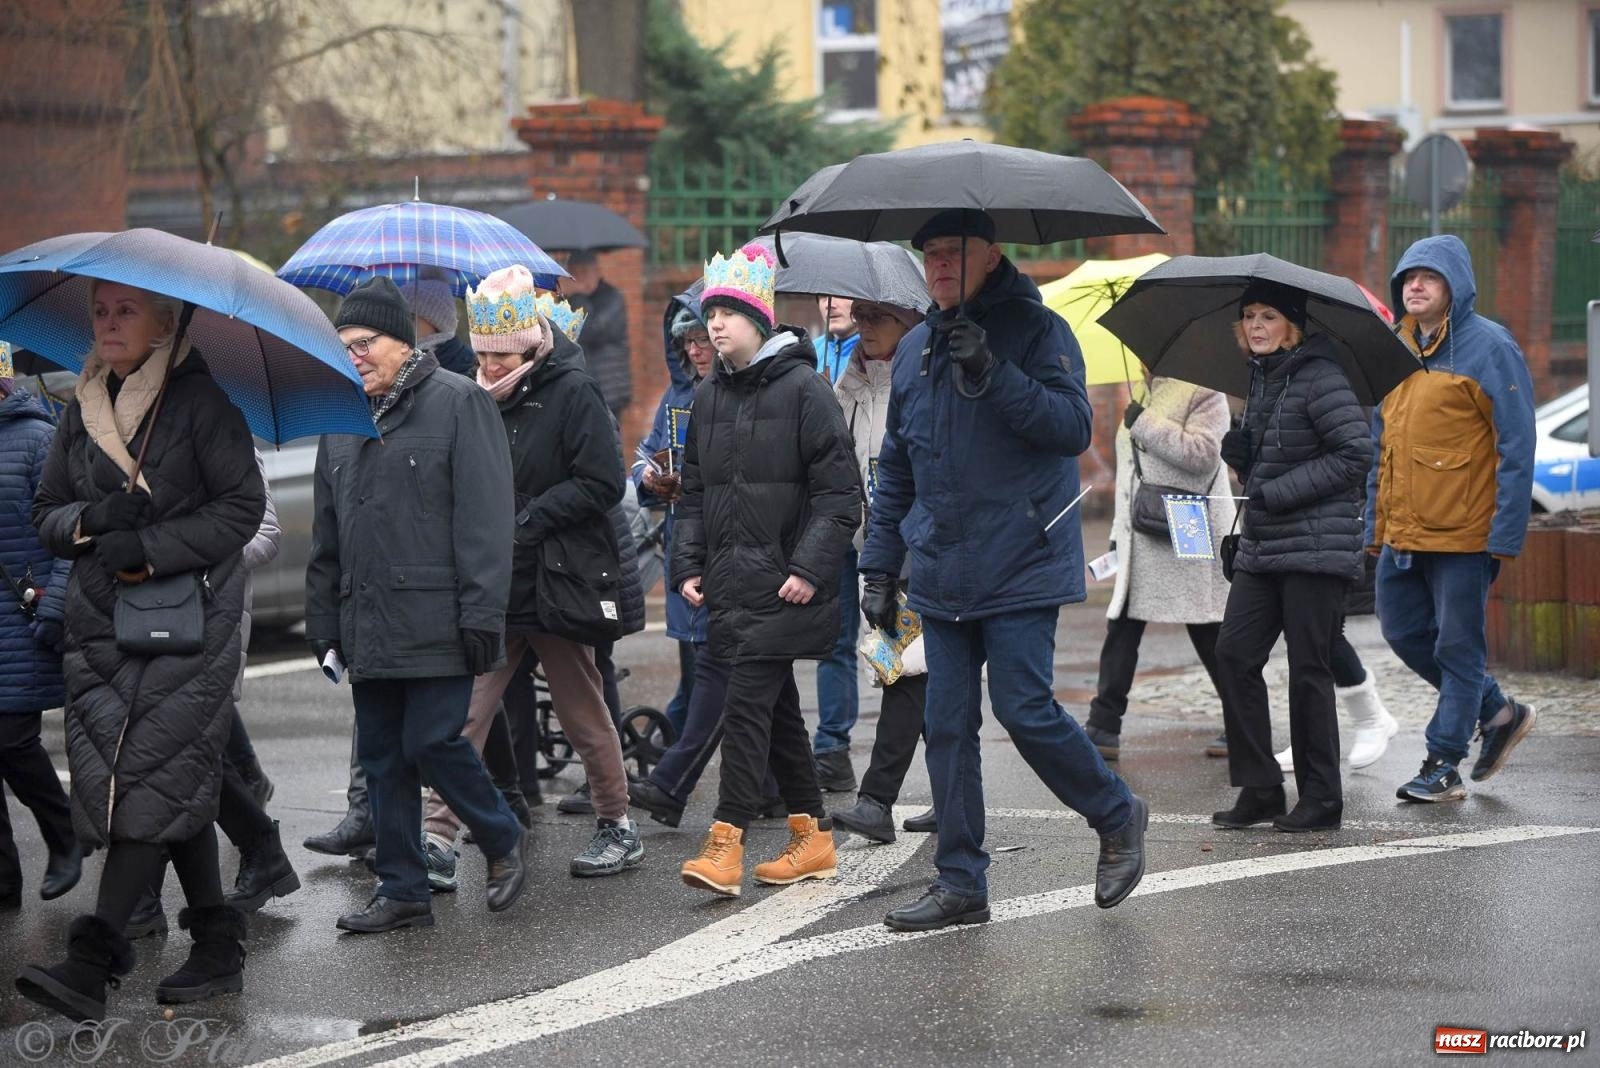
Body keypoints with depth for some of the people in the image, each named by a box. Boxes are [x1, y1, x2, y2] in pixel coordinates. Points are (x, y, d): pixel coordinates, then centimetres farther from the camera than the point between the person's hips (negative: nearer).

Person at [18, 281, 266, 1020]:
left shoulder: (199, 399, -3)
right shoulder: (83, 409, 13)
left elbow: (243, 507, -7)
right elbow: (46, 512, 16)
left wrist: (150, 546, -14)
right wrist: (91, 520, -7)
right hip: (100, 620, 5)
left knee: (153, 778, -13)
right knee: (180, 785, 4)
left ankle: (93, 960, -18)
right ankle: (217, 946, 12)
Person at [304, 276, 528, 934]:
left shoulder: (457, 403, -4)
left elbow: (485, 518, -10)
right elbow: (326, 539, 21)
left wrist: (481, 615, -16)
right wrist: (324, 626, 16)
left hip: (437, 624, -7)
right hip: (368, 627, 7)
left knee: (432, 743, -10)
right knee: (382, 756, 7)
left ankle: (504, 841, 14)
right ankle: (402, 890, 13)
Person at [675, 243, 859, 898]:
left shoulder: (802, 389, -7)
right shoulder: (708, 400, 14)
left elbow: (839, 492, -9)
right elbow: (694, 493, 20)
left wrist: (810, 567, -17)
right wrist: (687, 564, 8)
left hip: (783, 586, -7)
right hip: (729, 586, 7)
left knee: (748, 703, -13)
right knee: (778, 709, 11)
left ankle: (726, 842, -15)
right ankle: (813, 837, 19)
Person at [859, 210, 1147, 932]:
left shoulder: (1036, 330, -2)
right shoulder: (914, 350, 16)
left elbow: (1073, 426, -15)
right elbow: (895, 469, 21)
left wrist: (994, 374, -25)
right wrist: (879, 565, 17)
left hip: (1021, 568, -6)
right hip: (943, 576, 6)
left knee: (1024, 709, -11)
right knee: (946, 728, 3)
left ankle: (1117, 816, 13)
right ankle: (960, 885, 10)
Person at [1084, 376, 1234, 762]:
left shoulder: (1204, 393, -7)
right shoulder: (1145, 394, 18)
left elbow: (1202, 454, -23)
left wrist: (1145, 424, -19)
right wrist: (1119, 531, 21)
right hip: (1141, 539, 8)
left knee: (1210, 636, 0)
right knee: (1121, 629, 4)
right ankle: (1103, 728, 6)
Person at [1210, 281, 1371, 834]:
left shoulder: (1318, 377, -11)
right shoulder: (1261, 378, 15)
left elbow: (1355, 453, -17)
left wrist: (1279, 492, -18)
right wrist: (1239, 455, 1)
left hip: (1317, 547, -8)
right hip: (1262, 550, 8)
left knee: (1308, 669, -4)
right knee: (1234, 654, 1)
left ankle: (1321, 799, 6)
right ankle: (1259, 789, 8)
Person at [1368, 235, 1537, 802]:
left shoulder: (1488, 347, -9)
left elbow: (1516, 444, -11)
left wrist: (1506, 533, -16)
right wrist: (1375, 522, 14)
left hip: (1463, 531, -8)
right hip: (1402, 532, 8)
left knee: (1458, 646, -1)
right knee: (1404, 632, 11)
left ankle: (1443, 764, 7)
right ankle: (1498, 712, 29)